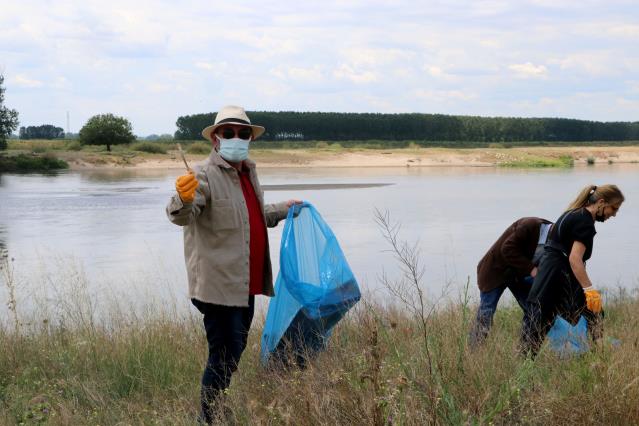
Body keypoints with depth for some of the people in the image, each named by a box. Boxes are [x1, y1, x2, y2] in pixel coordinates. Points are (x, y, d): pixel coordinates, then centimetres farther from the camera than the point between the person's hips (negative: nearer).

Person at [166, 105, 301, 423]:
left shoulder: (247, 173, 15)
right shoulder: (206, 176, -14)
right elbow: (181, 216, -31)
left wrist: (284, 209, 43)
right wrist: (183, 199, -52)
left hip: (246, 285, 9)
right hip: (219, 285, -9)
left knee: (235, 352, 17)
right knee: (224, 356, -7)